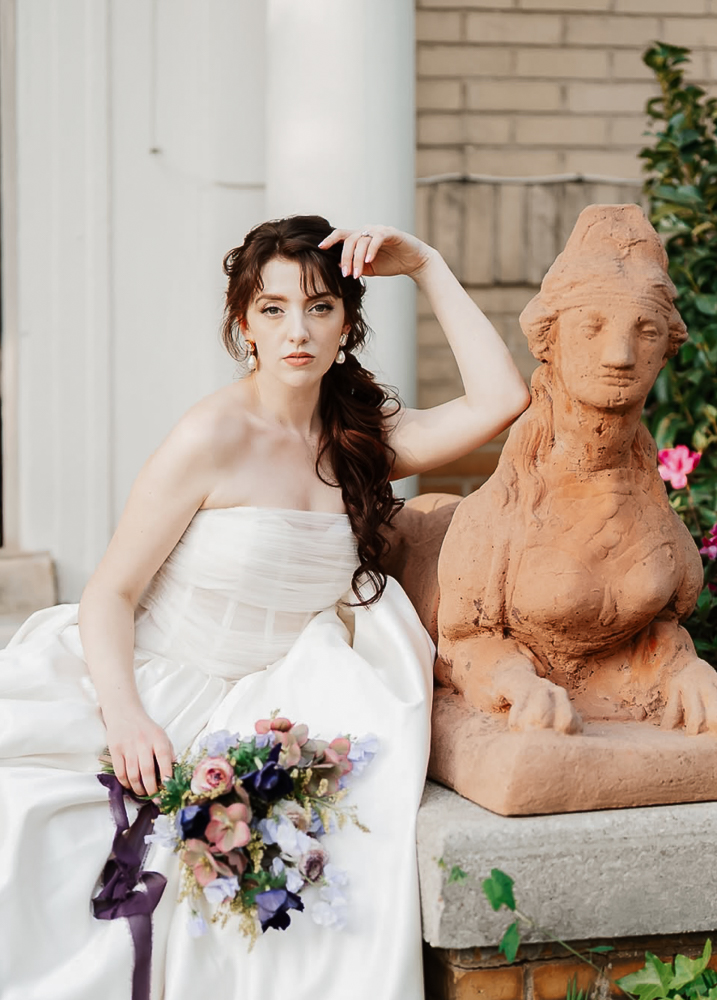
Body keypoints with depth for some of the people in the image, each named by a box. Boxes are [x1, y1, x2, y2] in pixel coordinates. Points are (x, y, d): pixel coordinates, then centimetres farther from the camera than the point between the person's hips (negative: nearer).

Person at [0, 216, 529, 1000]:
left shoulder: (360, 440, 5)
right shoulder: (215, 437, -12)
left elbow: (501, 400, -8)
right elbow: (111, 593, -11)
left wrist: (425, 266, -6)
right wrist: (126, 717, -27)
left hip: (263, 703, 4)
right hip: (155, 692, -4)